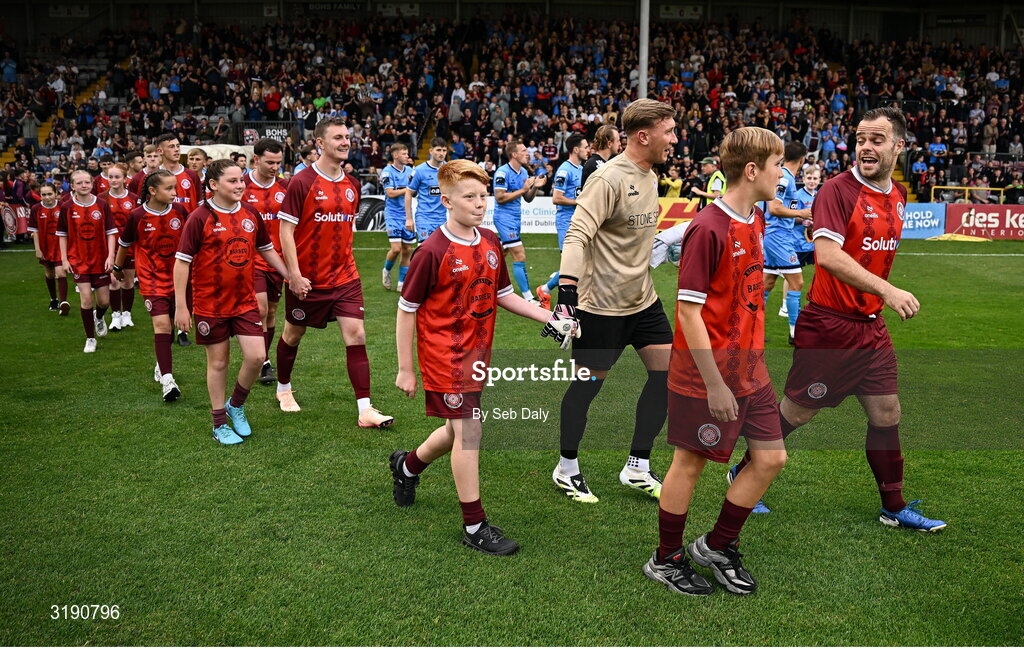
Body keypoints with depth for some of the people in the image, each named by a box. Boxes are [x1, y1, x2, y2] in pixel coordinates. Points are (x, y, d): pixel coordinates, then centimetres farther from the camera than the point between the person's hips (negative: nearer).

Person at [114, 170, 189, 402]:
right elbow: (124, 243, 7)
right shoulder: (137, 216, -10)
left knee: (168, 324, 13)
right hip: (151, 278, -3)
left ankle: (162, 364, 36)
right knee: (161, 324, -15)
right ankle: (167, 379, -18)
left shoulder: (179, 211, -5)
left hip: (176, 277, 3)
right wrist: (118, 267, 19)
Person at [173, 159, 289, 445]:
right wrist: (180, 306, -11)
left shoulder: (251, 214, 3)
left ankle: (236, 405, 23)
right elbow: (182, 261, -10)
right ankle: (220, 424, 22)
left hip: (245, 300, 4)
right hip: (210, 304, -4)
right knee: (218, 362, 6)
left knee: (256, 357, -5)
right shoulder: (200, 218, -11)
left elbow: (267, 250, 17)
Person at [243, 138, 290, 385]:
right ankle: (264, 363, -1)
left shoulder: (284, 187, 4)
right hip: (251, 259, -4)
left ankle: (264, 358, 25)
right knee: (260, 309, -12)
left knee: (271, 311, 11)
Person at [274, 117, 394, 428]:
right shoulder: (302, 182, -12)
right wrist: (294, 274, -18)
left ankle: (365, 410, -6)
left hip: (344, 277, 4)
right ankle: (283, 388, 41)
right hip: (307, 280, -4)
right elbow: (286, 230, -13)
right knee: (293, 334, 14)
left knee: (356, 336, -7)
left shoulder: (352, 185, 6)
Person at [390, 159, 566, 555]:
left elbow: (503, 296, 15)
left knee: (459, 430, 17)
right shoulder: (432, 251, -17)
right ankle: (475, 526, 3)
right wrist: (405, 370, -8)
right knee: (469, 431, -9)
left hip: (476, 352, 7)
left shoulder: (490, 244, 3)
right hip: (443, 355, -7)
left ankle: (407, 466, 46)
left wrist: (548, 316, 4)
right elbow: (406, 310, -10)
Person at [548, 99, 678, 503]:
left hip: (642, 298, 9)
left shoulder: (650, 177, 10)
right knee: (589, 382, 2)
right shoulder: (609, 178, -18)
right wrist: (566, 293, -32)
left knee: (667, 371, 4)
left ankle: (638, 468, 17)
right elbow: (577, 234, -24)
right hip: (602, 302, -9)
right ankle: (567, 468, 22)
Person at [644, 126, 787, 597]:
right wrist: (714, 384, -20)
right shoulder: (708, 228, -20)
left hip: (749, 369, 8)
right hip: (706, 376, -8)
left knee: (771, 458, 10)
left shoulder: (756, 221, 7)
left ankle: (717, 547, 28)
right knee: (689, 464, 6)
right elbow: (688, 311, -20)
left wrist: (754, 357, 16)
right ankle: (666, 560, 26)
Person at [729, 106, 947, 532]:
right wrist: (886, 290, -36)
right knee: (797, 412, 4)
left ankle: (894, 508, 26)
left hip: (871, 326, 7)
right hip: (828, 325, -7)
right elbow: (827, 254, -30)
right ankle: (744, 473, 25)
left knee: (886, 414, 11)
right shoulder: (837, 190, -16)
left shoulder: (898, 195, 8)